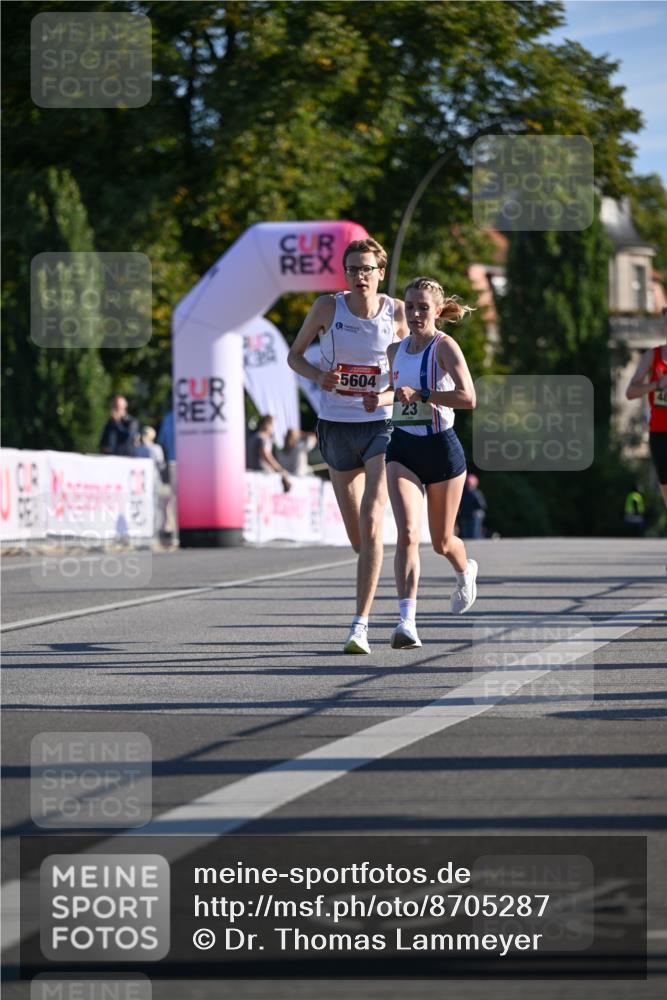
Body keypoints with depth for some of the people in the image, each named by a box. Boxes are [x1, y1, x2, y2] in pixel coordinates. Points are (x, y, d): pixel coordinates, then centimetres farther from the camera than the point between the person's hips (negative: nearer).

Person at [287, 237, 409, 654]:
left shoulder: (397, 311, -3)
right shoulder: (328, 307, -4)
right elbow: (295, 356, 7)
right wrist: (318, 376, -14)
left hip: (381, 425, -2)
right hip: (337, 427, 2)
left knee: (371, 524, -18)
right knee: (356, 535, 9)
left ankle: (361, 624, -19)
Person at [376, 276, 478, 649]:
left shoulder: (445, 347, -10)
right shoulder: (396, 350, 7)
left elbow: (468, 397, -23)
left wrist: (420, 394, -27)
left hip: (442, 449, -3)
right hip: (403, 450, 3)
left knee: (441, 542, 12)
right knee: (408, 534, -17)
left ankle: (466, 571, 49)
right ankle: (407, 621, -22)